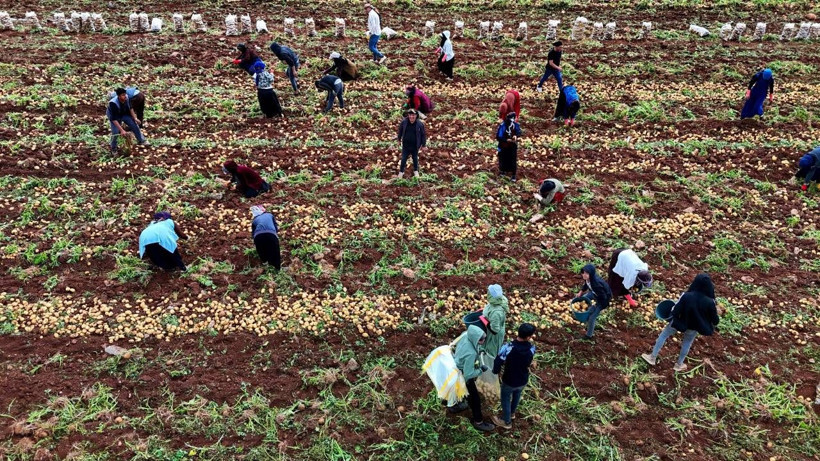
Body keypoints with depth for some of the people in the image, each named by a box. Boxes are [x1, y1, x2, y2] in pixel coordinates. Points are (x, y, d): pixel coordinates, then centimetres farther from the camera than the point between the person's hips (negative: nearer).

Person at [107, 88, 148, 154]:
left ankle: (141, 141, 26)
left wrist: (135, 118, -7)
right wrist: (121, 130, -37)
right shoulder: (113, 103, -39)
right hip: (114, 116, -5)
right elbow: (114, 119, -35)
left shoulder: (126, 98, -27)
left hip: (124, 114, 5)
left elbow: (130, 108, -5)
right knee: (115, 132, -13)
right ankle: (113, 148, 12)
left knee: (134, 125, 3)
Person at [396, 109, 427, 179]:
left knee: (415, 158, 19)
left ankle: (416, 171, 41)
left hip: (415, 146, 0)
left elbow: (423, 134, -6)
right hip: (405, 145, 1)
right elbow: (400, 130, 7)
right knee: (403, 159, 10)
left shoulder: (420, 124, -16)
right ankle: (401, 172, 29)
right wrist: (399, 138, 17)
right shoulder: (404, 122, -12)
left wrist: (423, 145, -1)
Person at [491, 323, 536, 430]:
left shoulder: (508, 347, -34)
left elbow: (498, 361, -28)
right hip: (523, 380, 4)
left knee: (505, 399, 24)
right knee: (517, 395, 34)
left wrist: (496, 371, -7)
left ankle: (506, 421, 44)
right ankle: (512, 413, 59)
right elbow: (529, 363, -4)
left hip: (509, 381, -3)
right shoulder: (532, 348, -23)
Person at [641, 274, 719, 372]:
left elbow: (675, 311, -21)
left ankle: (652, 357, 33)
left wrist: (670, 316, 1)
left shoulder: (686, 296, -31)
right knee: (687, 343, 28)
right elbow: (714, 319, -12)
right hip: (694, 326, 1)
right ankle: (679, 364, 44)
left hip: (680, 322, -1)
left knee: (663, 335, 22)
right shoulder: (710, 302, -27)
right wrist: (715, 323, 12)